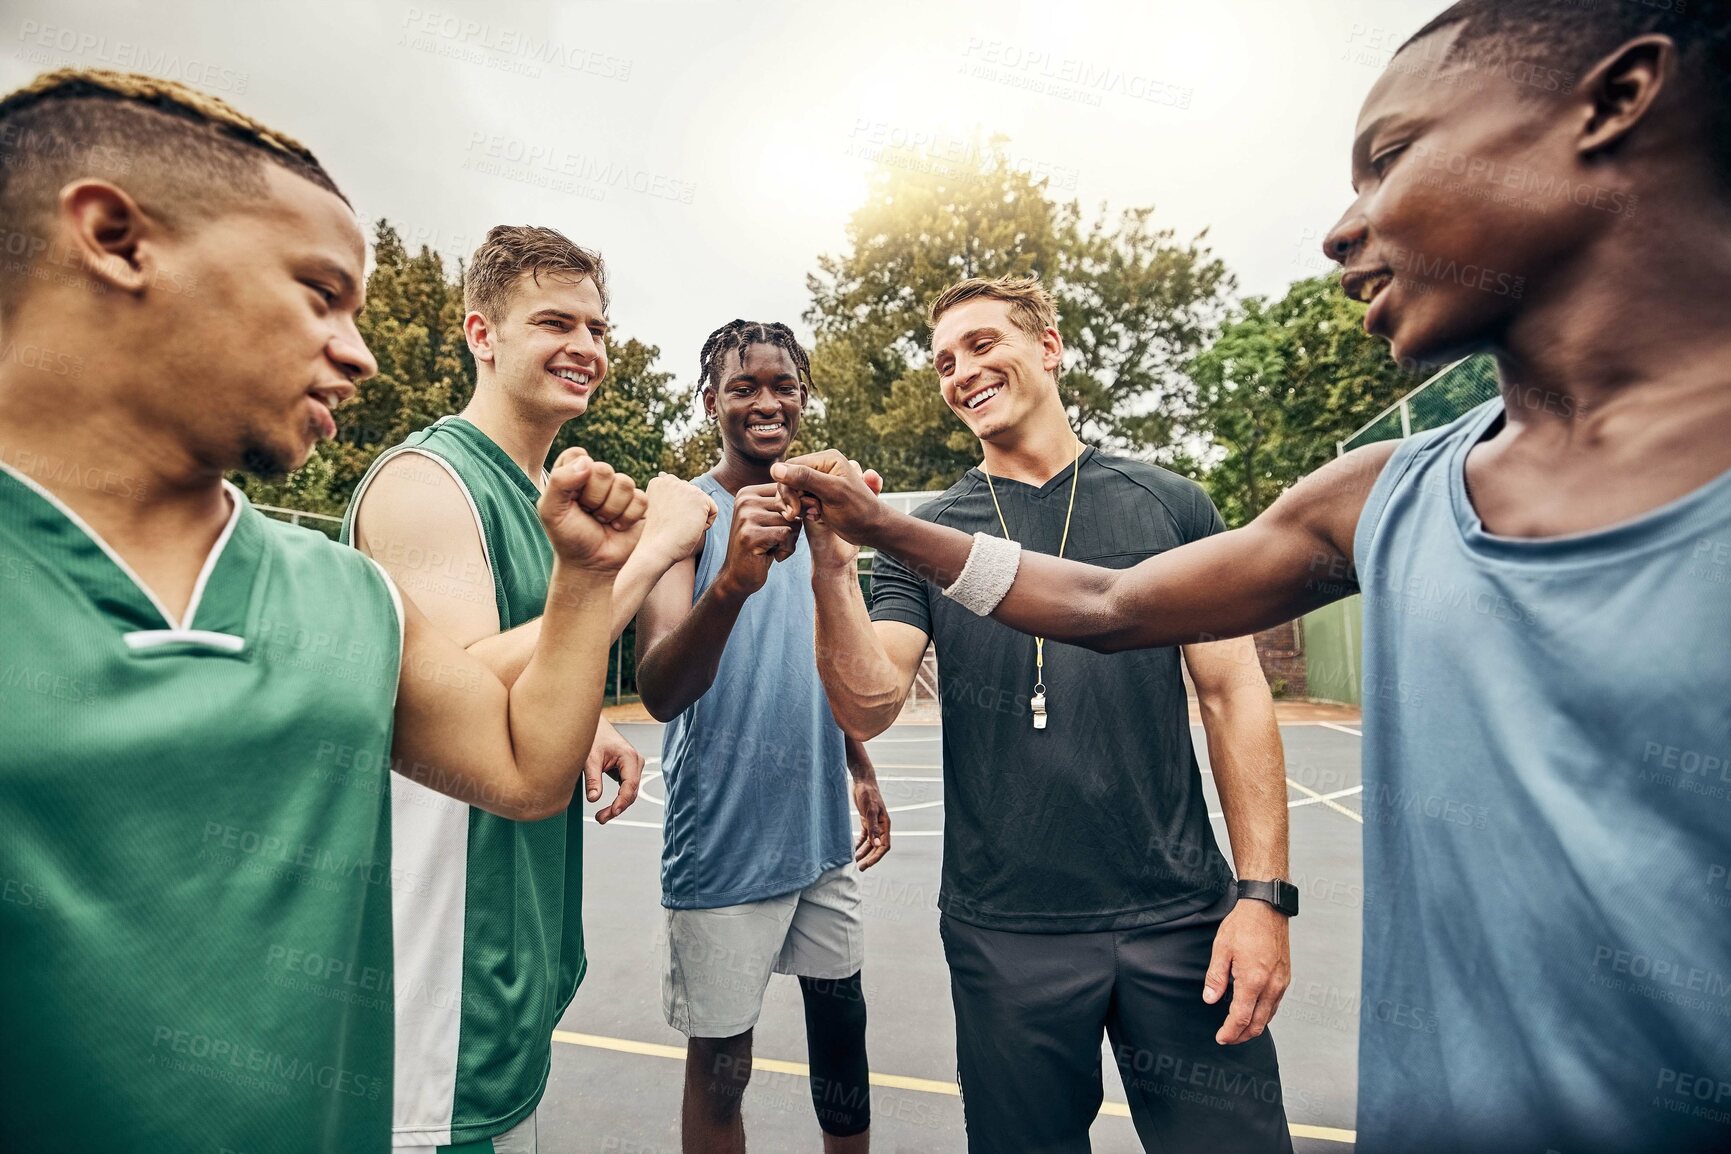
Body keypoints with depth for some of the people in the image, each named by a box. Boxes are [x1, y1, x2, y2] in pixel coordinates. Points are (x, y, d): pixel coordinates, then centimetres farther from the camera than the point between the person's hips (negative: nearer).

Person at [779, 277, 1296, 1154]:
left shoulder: (1166, 503, 1)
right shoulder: (925, 535, 0)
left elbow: (1232, 692, 1)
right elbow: (868, 710, -11)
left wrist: (1263, 892, -5)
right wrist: (832, 566, -27)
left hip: (1180, 914, 0)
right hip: (1004, 931, 0)